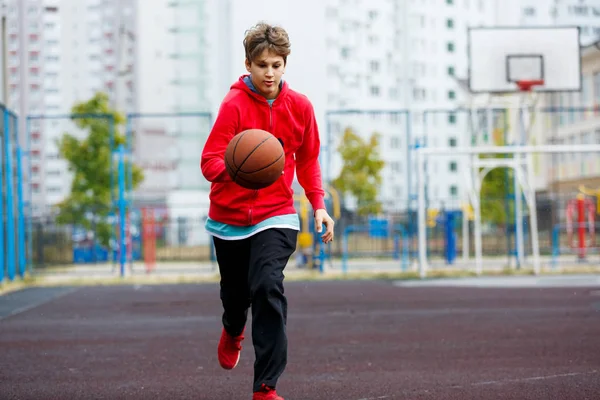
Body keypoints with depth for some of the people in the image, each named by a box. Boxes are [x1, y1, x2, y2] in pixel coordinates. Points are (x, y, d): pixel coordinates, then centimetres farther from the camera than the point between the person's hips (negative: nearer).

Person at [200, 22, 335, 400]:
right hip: (230, 216, 0)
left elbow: (308, 160, 12)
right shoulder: (234, 104, -13)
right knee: (235, 293, 15)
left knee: (268, 287, -21)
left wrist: (319, 205, 3)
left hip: (276, 216, 0)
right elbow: (209, 161, -19)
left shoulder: (300, 106, -2)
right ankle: (233, 331, 55)